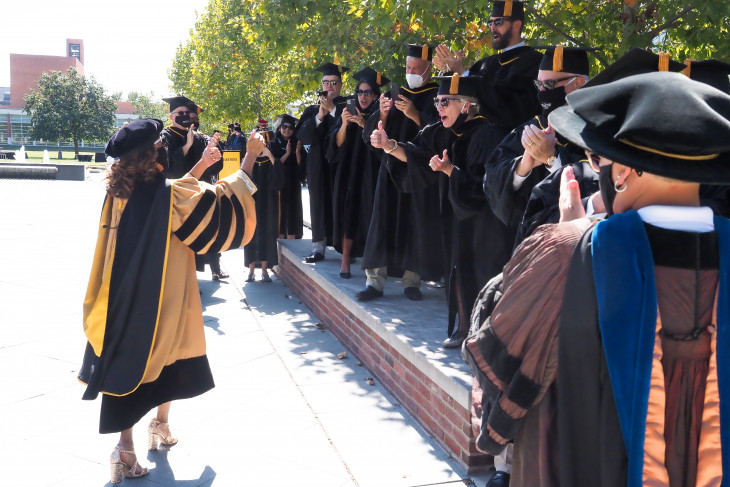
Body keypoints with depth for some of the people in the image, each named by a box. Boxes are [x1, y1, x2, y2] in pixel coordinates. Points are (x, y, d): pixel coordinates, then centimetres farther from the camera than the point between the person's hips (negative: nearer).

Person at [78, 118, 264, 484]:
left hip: (122, 299, 5)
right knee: (167, 357, 19)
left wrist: (201, 166, 19)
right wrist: (250, 157, -5)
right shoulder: (166, 193, -18)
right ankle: (160, 424, 36)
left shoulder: (119, 193, 1)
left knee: (125, 360, 9)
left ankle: (125, 449, 10)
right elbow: (221, 200, -14)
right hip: (159, 299, -5)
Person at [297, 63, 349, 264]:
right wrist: (319, 116, -11)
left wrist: (332, 110, -16)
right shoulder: (312, 110, 15)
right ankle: (318, 247, 0)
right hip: (319, 164, 3)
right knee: (320, 205, -1)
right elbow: (303, 135, 2)